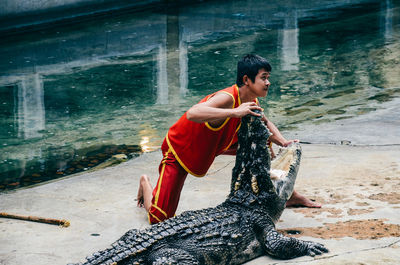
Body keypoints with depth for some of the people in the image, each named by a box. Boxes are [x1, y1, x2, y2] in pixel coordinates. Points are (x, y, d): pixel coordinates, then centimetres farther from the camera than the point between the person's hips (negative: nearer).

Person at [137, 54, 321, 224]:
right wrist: (234, 112, -56)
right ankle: (145, 184, 19)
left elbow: (264, 123, 14)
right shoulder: (227, 98, -35)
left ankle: (288, 195, 20)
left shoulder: (252, 103, -8)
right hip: (179, 150, -8)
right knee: (159, 218, -14)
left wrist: (282, 141, -5)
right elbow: (192, 114, -53)